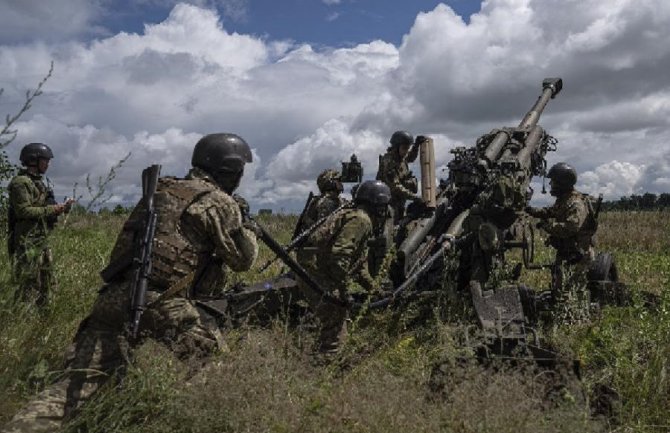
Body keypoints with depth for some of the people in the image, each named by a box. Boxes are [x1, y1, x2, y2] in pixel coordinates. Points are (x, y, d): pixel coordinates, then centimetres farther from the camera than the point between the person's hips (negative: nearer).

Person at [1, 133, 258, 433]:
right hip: (163, 306, -6)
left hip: (114, 298, 7)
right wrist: (250, 233, 24)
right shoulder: (219, 202, -1)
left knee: (76, 384, 7)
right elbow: (242, 259, 4)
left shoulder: (160, 190, 20)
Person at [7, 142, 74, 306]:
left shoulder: (39, 182, 17)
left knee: (46, 285, 13)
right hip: (27, 243, -10)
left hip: (42, 241, 10)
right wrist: (52, 209, -18)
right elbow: (24, 211, -20)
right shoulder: (20, 182, -11)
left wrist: (62, 207, 5)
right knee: (29, 287, -8)